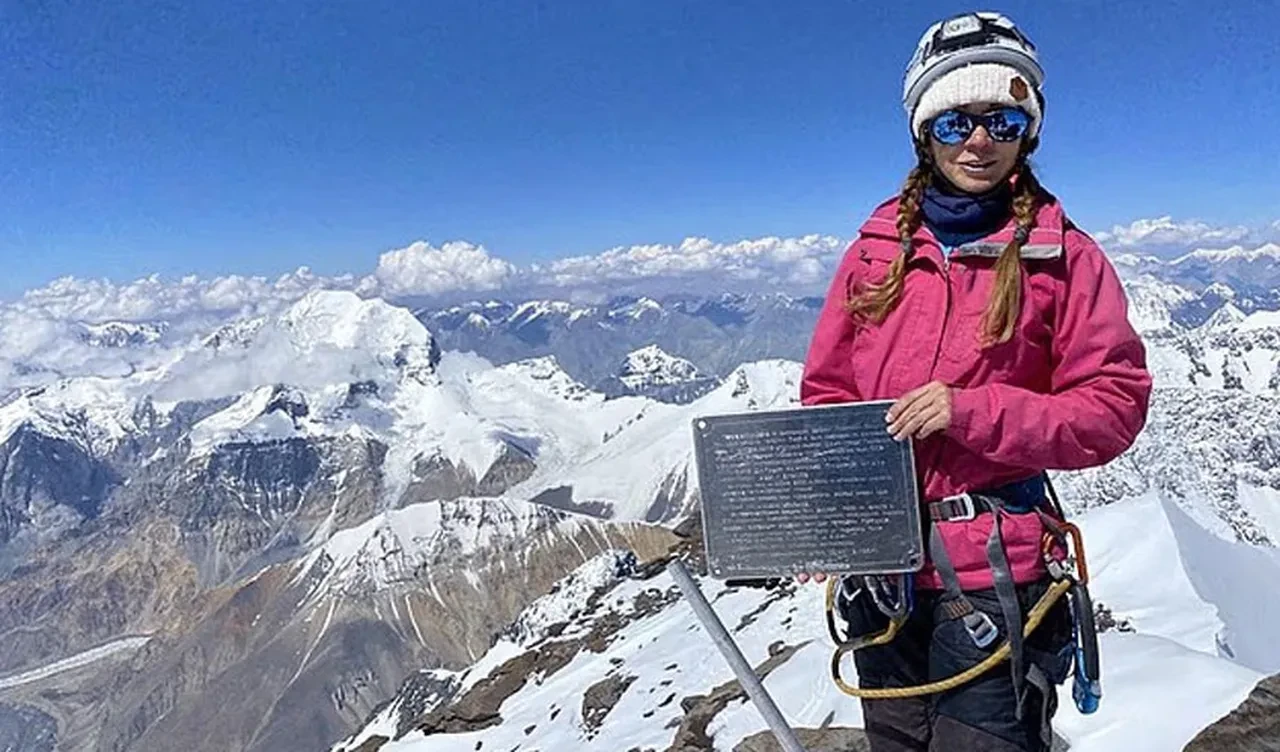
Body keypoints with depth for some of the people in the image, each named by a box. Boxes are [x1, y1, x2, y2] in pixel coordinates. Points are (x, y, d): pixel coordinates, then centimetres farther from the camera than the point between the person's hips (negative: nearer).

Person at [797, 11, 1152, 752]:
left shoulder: (1063, 256, -4)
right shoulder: (879, 248, 3)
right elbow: (825, 392, 5)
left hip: (992, 571, -3)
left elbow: (1115, 402, -6)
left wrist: (974, 413, -20)